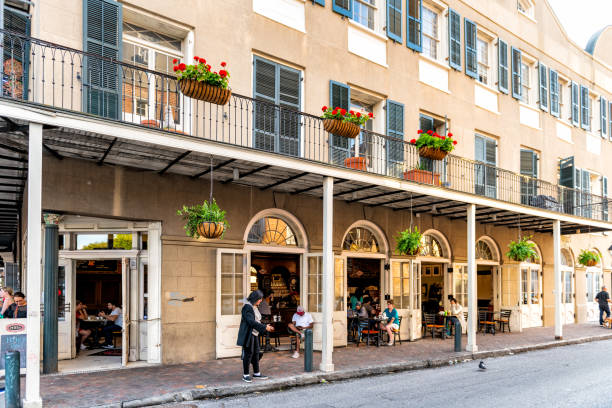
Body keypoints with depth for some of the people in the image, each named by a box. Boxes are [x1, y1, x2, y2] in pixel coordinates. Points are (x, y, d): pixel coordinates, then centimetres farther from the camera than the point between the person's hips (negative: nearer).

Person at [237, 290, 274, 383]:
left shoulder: (254, 307, 13)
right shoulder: (247, 307, -17)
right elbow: (251, 322, -25)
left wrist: (266, 327, 8)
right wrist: (264, 327, -24)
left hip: (254, 334, 9)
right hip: (248, 334, -9)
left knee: (256, 353, 13)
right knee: (248, 354, -2)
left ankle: (256, 373, 23)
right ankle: (245, 375, 9)